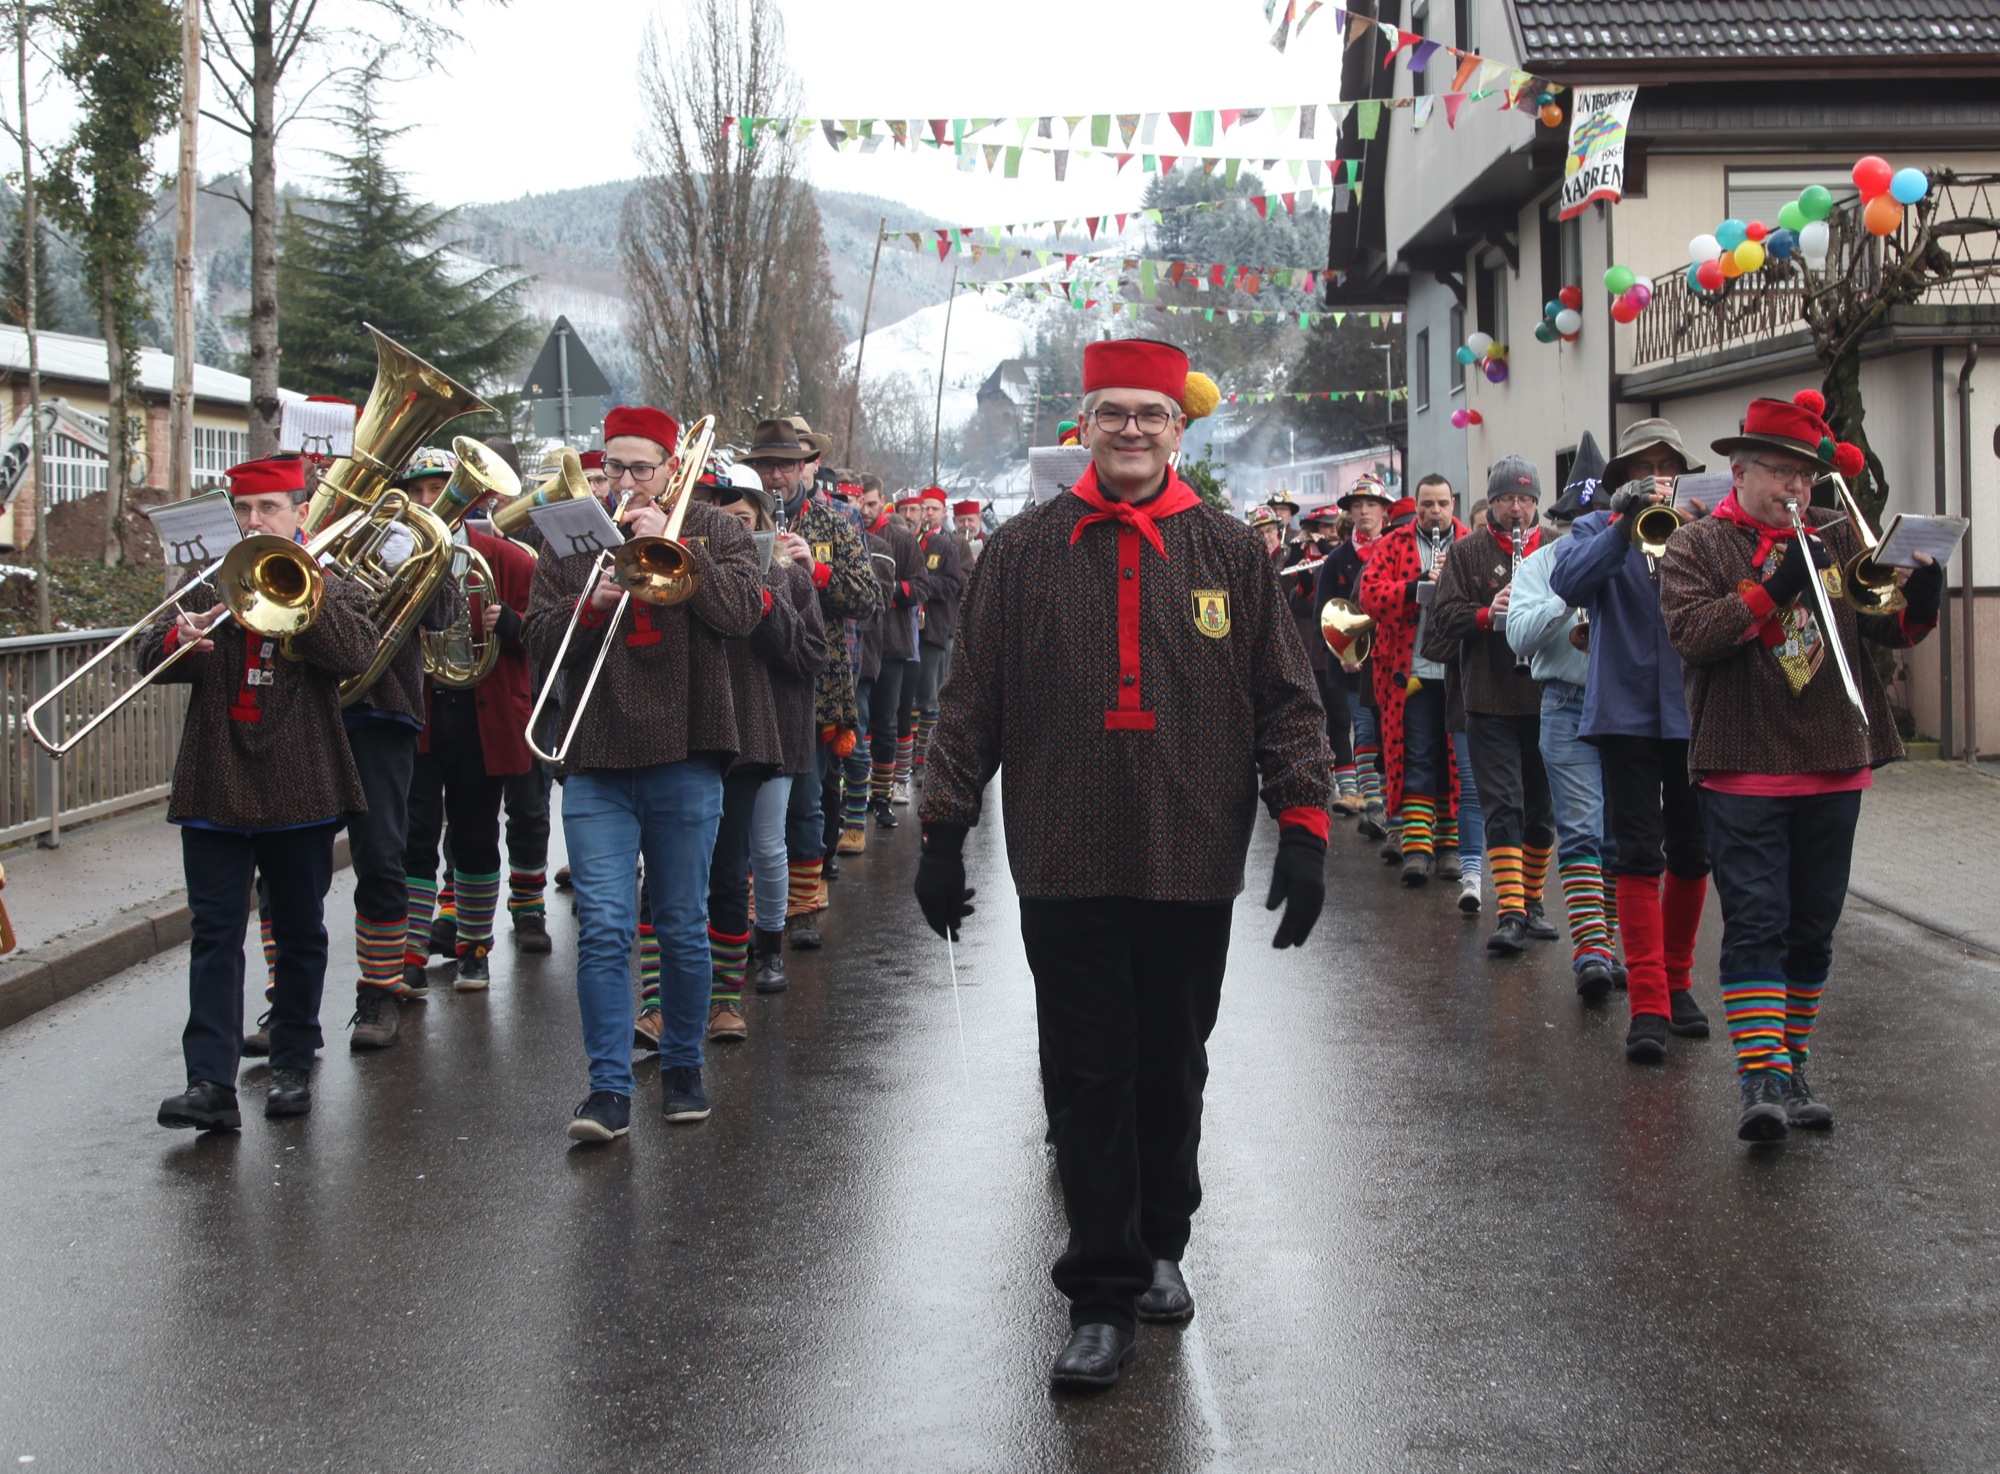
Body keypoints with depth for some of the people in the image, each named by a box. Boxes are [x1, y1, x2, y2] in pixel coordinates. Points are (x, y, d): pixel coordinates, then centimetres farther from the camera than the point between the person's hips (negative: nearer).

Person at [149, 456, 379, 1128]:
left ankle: (293, 1065, 21)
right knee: (214, 935, -5)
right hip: (215, 789, 1)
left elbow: (354, 655, -13)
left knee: (300, 934, 9)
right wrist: (180, 640, -19)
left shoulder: (334, 589, 7)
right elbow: (152, 656, 4)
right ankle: (210, 1083, -10)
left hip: (300, 790, -1)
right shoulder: (209, 589, 14)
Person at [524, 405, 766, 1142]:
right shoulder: (573, 541, 11)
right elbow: (539, 639, 5)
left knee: (684, 929, 8)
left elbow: (743, 611, -10)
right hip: (595, 764, 1)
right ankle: (609, 1088, -3)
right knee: (603, 929, -7)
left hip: (684, 760, -1)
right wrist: (589, 606, -14)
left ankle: (682, 1069, 23)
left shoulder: (713, 531, 7)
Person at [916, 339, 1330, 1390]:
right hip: (1065, 866, -1)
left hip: (1193, 867, 1)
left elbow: (1286, 700, 5)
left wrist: (1302, 827, -2)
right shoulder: (1022, 551, 3)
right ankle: (1103, 1297, 6)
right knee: (1088, 1080, 0)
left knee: (1172, 1072, 12)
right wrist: (944, 832, 3)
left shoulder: (1230, 552, 4)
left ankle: (1159, 1248, 32)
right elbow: (971, 701, 5)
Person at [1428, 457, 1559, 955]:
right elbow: (1443, 618, -2)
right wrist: (1488, 613, -20)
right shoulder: (1467, 551, 3)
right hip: (1491, 702, -2)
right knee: (1503, 806, -7)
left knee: (1542, 807, 11)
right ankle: (1510, 913, -11)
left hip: (1548, 698, 3)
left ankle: (1531, 901, 25)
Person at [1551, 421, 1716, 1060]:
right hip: (1627, 712, -2)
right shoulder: (1597, 529, 7)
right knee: (1638, 855, -7)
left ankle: (1677, 983, 25)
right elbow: (1567, 581, -14)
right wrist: (1625, 524, -23)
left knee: (1692, 856, 9)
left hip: (1695, 712, 2)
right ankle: (1647, 1002, -7)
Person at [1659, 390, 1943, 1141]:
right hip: (1743, 770, -4)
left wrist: (1919, 603, -15)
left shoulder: (1839, 536, 11)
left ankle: (1791, 1069, 22)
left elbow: (1887, 628, 6)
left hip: (1834, 769, 4)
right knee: (1755, 926, -10)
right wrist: (1771, 590, -23)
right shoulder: (1697, 546, 1)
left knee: (1812, 931, 11)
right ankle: (1762, 1078, -13)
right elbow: (1692, 636, -14)